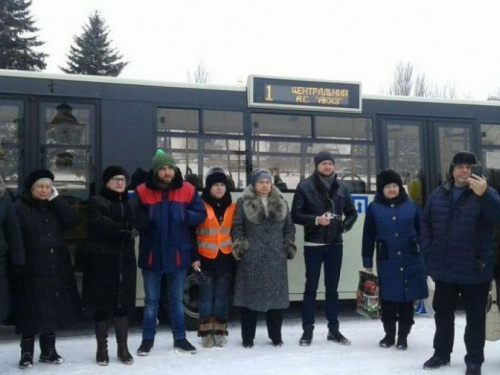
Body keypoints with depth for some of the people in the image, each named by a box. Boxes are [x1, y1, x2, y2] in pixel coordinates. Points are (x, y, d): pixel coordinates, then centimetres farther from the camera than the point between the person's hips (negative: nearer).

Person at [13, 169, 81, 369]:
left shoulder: (55, 206, 11)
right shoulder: (19, 208, -5)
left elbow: (73, 221, -4)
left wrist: (56, 199, -7)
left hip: (56, 268, 5)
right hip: (31, 270, -5)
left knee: (52, 311, 11)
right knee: (31, 313, 1)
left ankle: (48, 351, 23)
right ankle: (26, 353, 15)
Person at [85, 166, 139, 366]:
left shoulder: (131, 203, 15)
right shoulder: (96, 201, 0)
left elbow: (139, 225, 5)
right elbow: (98, 224, -16)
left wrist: (122, 229, -11)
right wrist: (125, 229, -13)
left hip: (126, 261, 4)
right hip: (103, 261, -3)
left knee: (124, 303, 7)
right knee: (103, 304, 3)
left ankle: (123, 347, 17)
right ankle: (102, 348, 15)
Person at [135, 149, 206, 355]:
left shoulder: (187, 190, -4)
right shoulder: (143, 191, -7)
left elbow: (201, 214, -1)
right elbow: (134, 218, -1)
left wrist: (182, 216, -18)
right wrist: (142, 222, -23)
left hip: (178, 253, 1)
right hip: (151, 253, -1)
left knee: (177, 299, 15)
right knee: (151, 299, 11)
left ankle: (180, 338, 26)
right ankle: (147, 339, 24)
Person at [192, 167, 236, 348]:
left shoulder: (232, 207, 7)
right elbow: (192, 233, -4)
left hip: (225, 258, 3)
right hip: (206, 258, -3)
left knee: (222, 296, 8)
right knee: (206, 295, 3)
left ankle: (220, 331, 17)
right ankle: (206, 332, 12)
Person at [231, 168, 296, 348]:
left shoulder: (281, 203, 12)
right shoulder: (244, 203, 2)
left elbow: (289, 227, 16)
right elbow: (237, 227, 2)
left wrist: (289, 245, 6)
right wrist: (240, 244, -9)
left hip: (276, 258, 3)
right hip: (251, 258, -3)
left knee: (276, 295, 6)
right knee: (250, 296, 1)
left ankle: (276, 335, 20)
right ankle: (248, 337, 12)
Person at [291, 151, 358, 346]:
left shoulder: (342, 187, 4)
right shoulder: (305, 187, -5)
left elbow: (352, 212, 13)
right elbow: (295, 214, -6)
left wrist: (345, 225, -5)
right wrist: (315, 220, -18)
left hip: (335, 244, 3)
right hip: (313, 245, -3)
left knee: (332, 288, 11)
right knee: (311, 287, 4)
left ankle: (333, 329, 20)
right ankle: (308, 329, 12)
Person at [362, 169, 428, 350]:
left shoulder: (411, 205, 1)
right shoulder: (374, 208, -1)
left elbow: (421, 232, 5)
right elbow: (368, 237, 0)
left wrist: (426, 257, 3)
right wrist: (367, 263, 0)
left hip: (410, 260, 1)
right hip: (386, 261, 0)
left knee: (407, 299, 8)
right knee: (388, 299, 8)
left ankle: (403, 336, 21)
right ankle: (389, 334, 25)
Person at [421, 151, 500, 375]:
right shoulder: (438, 195, 6)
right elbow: (425, 224, 13)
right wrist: (428, 251, 4)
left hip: (475, 271, -4)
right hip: (444, 270, 4)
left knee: (475, 317, 6)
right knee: (443, 314, 17)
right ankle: (441, 354, 32)